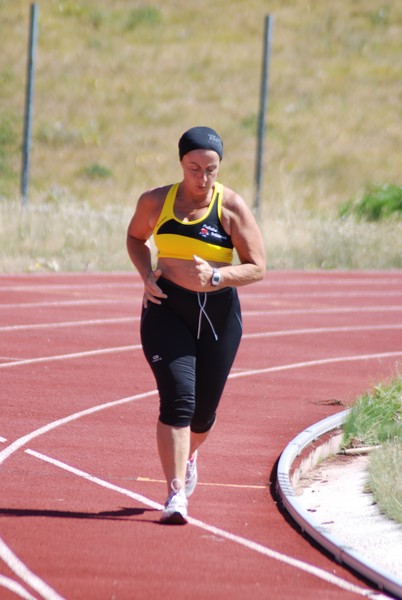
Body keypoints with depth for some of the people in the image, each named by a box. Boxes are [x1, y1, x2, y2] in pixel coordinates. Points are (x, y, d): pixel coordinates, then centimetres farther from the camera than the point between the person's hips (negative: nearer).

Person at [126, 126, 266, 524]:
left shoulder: (231, 207, -5)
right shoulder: (156, 202, 1)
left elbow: (257, 267, -5)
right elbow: (136, 237, 21)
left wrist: (216, 277, -23)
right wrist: (146, 275, 2)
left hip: (217, 313, 0)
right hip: (166, 309, 0)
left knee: (203, 410, 10)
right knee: (177, 399, -17)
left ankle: (188, 455, 46)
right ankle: (175, 494, -18)